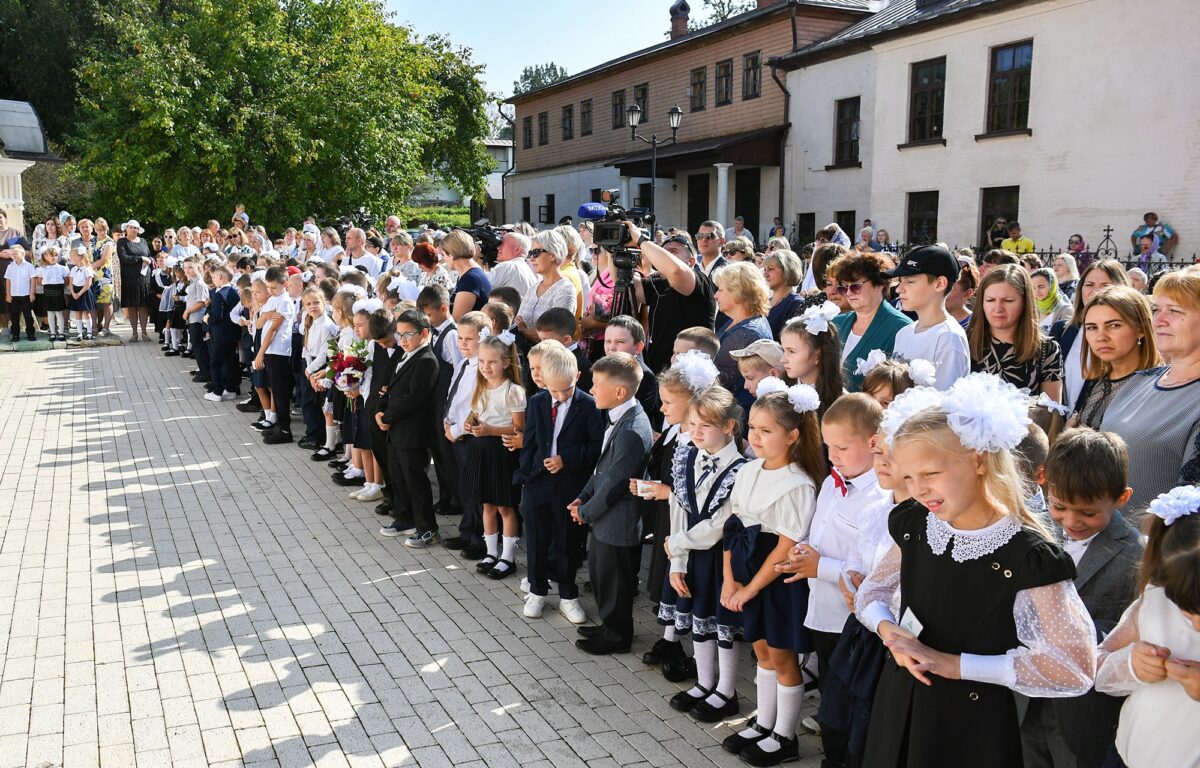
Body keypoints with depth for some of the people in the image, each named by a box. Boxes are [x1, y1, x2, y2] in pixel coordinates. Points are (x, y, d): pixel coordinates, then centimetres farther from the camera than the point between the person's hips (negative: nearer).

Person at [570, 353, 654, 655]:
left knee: (615, 582, 10)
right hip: (604, 517, 10)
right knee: (599, 574, 24)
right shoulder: (621, 418, 2)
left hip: (617, 522, -10)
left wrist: (585, 511, -11)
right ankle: (609, 626, 43)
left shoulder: (631, 432, -29)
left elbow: (614, 483, -24)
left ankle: (617, 636, 30)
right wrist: (583, 498, 5)